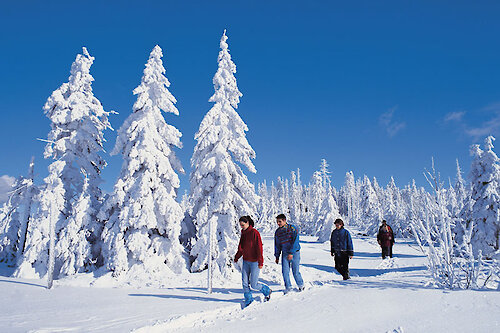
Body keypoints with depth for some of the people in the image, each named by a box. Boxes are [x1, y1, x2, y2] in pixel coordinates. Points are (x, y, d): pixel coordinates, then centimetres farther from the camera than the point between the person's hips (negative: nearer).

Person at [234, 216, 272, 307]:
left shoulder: (254, 233, -14)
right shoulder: (243, 233, 8)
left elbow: (259, 247, -17)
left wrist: (260, 262, -20)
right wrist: (236, 257, 19)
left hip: (255, 261, -7)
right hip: (246, 261, 7)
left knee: (253, 285, -2)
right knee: (245, 282, 1)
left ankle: (267, 291, 24)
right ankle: (249, 300, 16)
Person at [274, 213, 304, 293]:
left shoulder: (293, 228, -13)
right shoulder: (277, 232, 2)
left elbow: (295, 241, -18)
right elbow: (277, 245, 12)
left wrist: (291, 253, -23)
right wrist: (277, 256, 11)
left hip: (294, 253, -4)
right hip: (285, 253, 4)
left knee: (295, 272, 1)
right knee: (285, 271, -2)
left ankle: (300, 285, 26)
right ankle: (288, 287, 16)